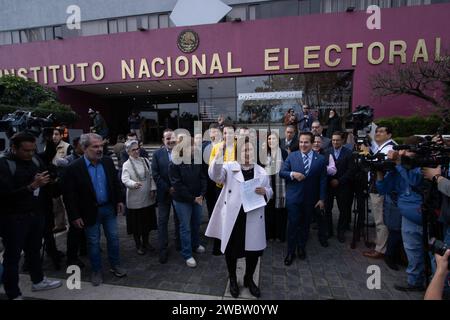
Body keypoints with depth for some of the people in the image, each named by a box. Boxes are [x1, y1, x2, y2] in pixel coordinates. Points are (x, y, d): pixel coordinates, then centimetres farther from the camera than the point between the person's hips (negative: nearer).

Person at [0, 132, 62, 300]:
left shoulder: (36, 160, 1)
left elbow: (45, 183, 13)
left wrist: (46, 181, -5)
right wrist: (32, 186, -29)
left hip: (36, 214, 5)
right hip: (13, 218, -5)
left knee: (34, 250, 22)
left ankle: (38, 281, 41)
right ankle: (13, 294, 27)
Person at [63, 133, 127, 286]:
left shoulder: (108, 161, -4)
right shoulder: (74, 168, -16)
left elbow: (116, 182, 8)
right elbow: (69, 195, -12)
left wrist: (119, 200, 6)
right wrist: (75, 216, -11)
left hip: (109, 208, 4)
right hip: (91, 211, -3)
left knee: (113, 238, 14)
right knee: (93, 242, 12)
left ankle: (115, 265, 34)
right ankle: (96, 271, 31)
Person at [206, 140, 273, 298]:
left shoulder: (262, 172, 8)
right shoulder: (229, 166, -1)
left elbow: (270, 191, 13)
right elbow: (215, 175, -19)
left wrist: (264, 191, -11)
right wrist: (220, 154, -33)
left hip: (253, 218, 2)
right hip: (232, 217, -2)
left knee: (254, 249, 11)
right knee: (231, 249, 10)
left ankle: (249, 279, 37)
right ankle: (232, 279, 36)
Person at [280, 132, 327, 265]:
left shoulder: (320, 159, -2)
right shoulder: (292, 156, -3)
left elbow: (322, 180, 0)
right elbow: (282, 172, -1)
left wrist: (322, 198, -3)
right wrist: (292, 174, -21)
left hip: (310, 198, 1)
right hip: (293, 197, -1)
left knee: (305, 224, 15)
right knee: (293, 224, 1)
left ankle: (301, 248, 36)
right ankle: (290, 252, 17)